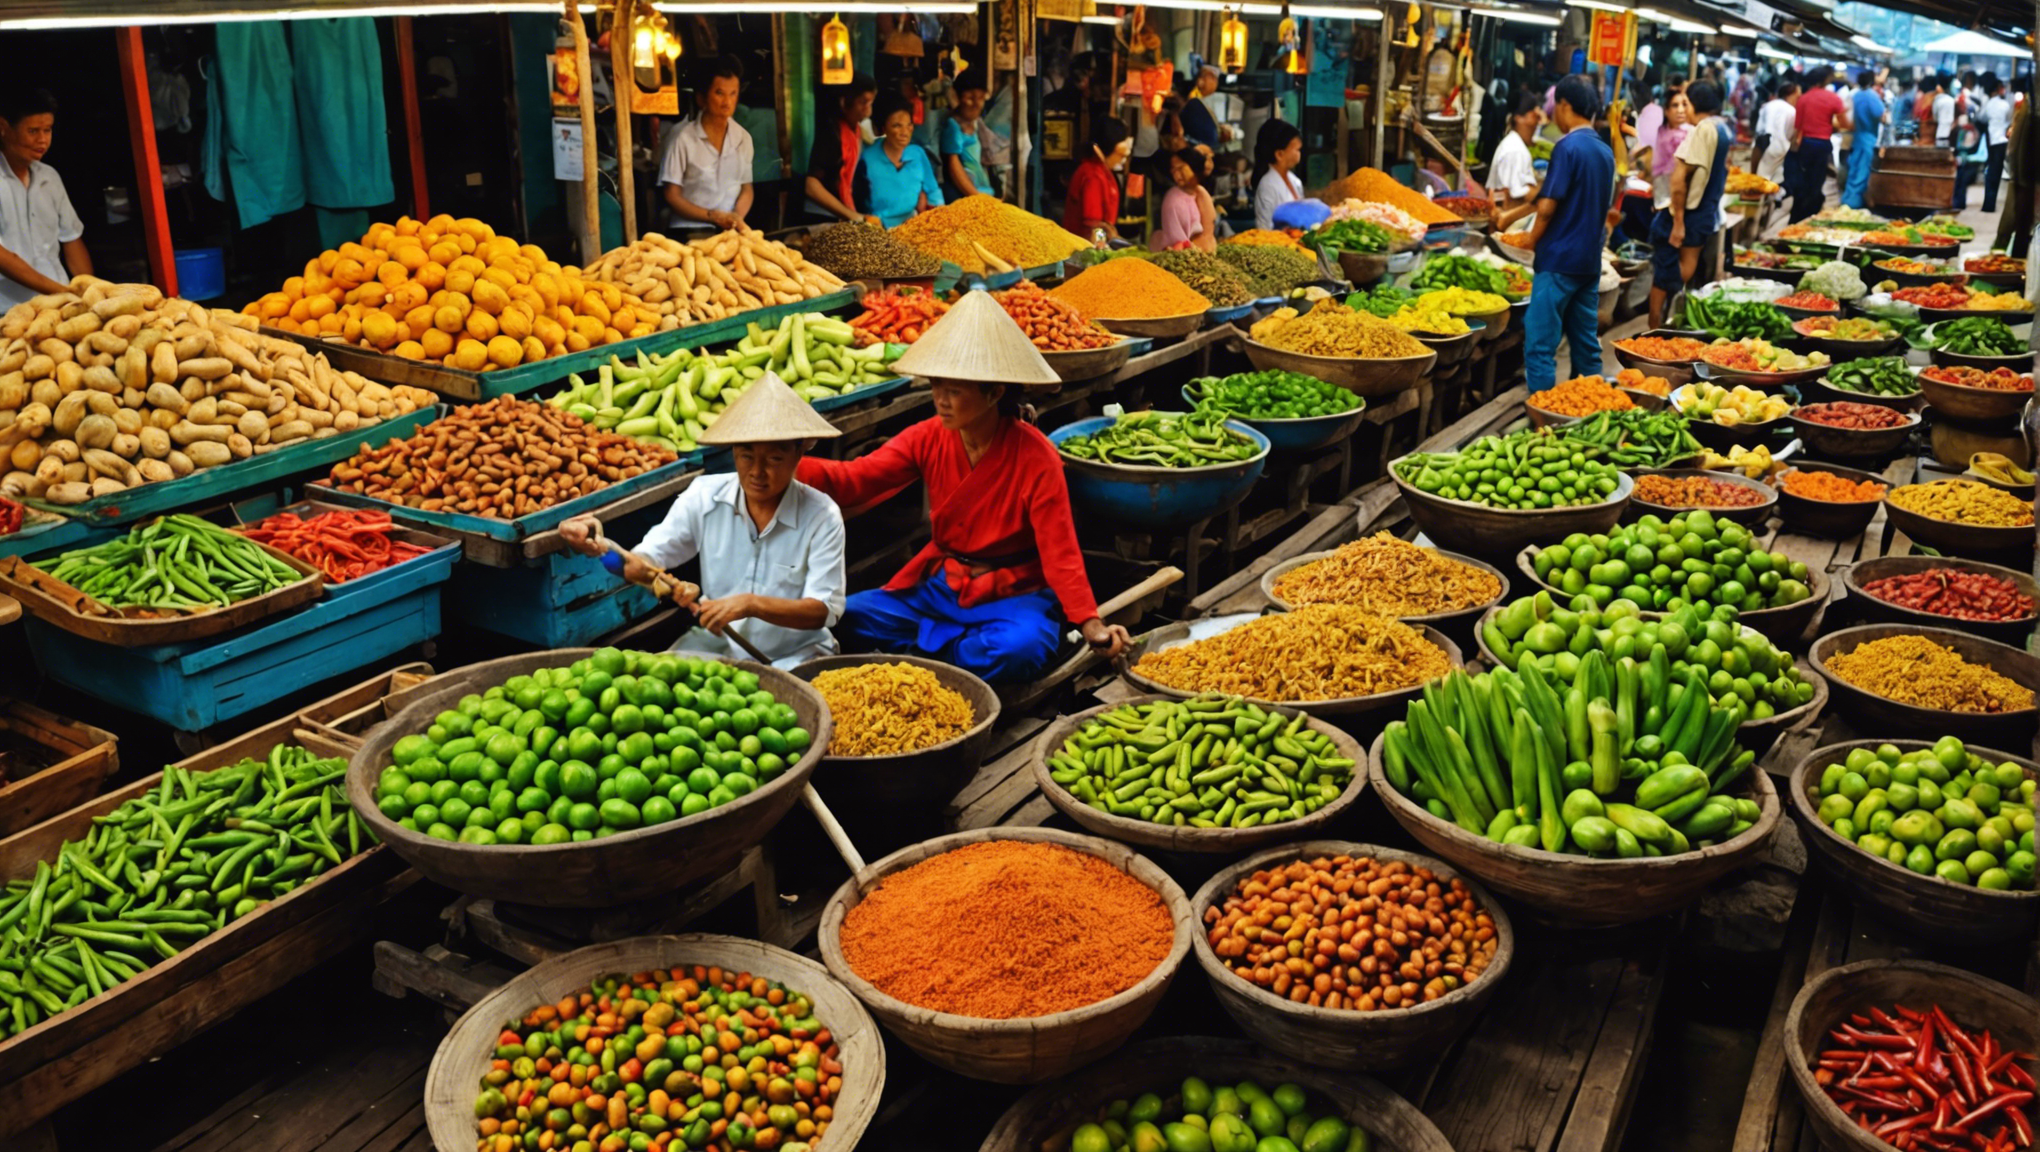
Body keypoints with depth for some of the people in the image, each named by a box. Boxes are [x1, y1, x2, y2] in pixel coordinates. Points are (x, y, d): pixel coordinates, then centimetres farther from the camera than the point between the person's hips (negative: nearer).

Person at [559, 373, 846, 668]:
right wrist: (598, 547, -29)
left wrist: (751, 604, -32)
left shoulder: (820, 517, -11)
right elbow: (641, 564, -7)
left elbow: (823, 611, -16)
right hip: (715, 644, 3)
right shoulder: (705, 497, -2)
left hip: (794, 657, -3)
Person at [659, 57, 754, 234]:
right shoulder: (683, 138, -4)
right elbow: (672, 197, -2)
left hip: (731, 231, 4)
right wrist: (715, 216, -12)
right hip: (690, 230, -4)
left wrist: (737, 216, -6)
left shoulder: (743, 138, 9)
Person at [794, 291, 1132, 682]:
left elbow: (1059, 550, -19)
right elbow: (854, 478, -13)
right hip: (941, 586, 3)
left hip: (1014, 594, -3)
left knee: (1018, 649, -37)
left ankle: (925, 654, -12)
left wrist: (1090, 623, -32)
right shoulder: (929, 438, -3)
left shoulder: (1034, 455, -16)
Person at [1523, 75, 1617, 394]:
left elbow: (1548, 206, -17)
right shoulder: (1605, 151, 10)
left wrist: (1532, 240, 1)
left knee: (1540, 343, -5)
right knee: (1586, 342, 13)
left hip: (1559, 259, -8)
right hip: (1590, 259, 8)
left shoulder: (1568, 147, -13)